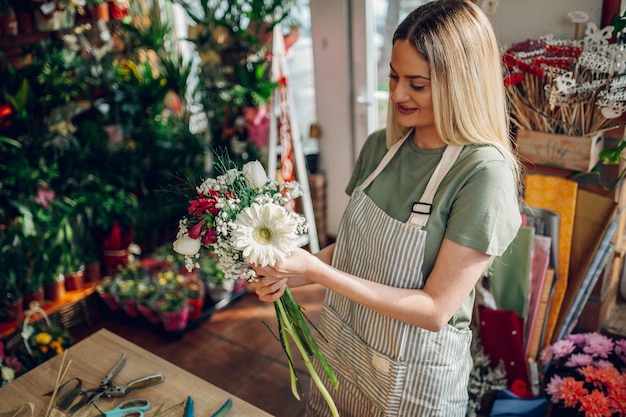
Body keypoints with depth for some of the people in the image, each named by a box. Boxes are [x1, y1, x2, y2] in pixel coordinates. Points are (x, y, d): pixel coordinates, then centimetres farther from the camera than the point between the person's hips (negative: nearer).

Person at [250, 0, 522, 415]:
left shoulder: (484, 172, -24)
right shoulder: (380, 146, -5)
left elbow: (436, 310, -24)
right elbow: (357, 245, 4)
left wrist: (317, 270, -29)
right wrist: (291, 275, -13)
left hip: (413, 379, -5)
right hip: (342, 350, 5)